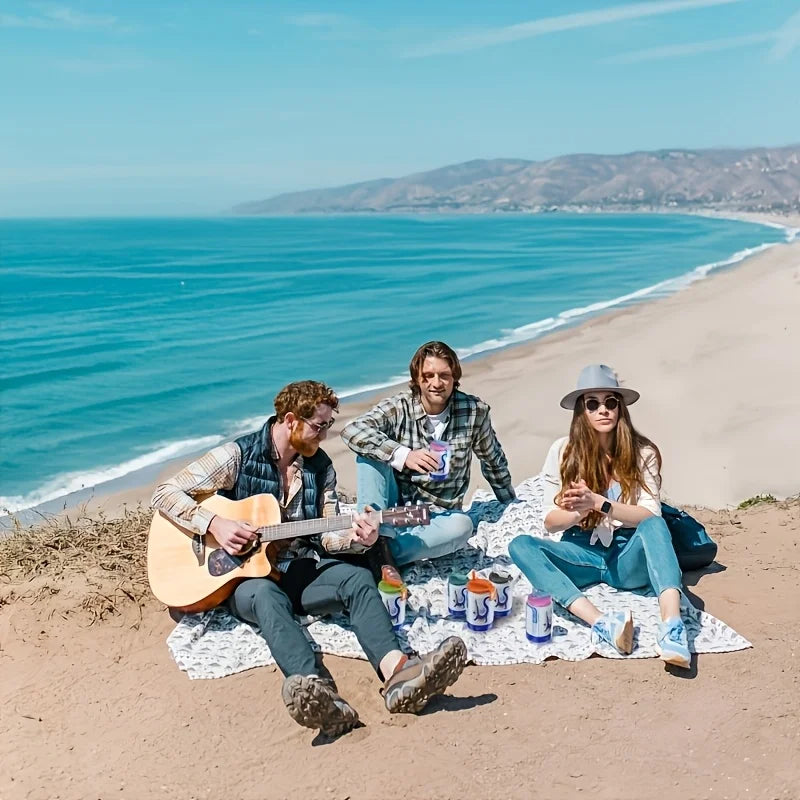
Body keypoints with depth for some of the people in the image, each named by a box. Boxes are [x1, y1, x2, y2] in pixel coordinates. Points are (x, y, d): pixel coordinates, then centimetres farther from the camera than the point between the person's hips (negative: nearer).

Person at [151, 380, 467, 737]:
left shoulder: (321, 466, 8)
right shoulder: (238, 456, -6)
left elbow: (326, 536, 6)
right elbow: (165, 493, -6)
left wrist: (356, 538, -17)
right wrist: (215, 524, -21)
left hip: (301, 567, 4)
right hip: (247, 573, -4)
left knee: (358, 578, -26)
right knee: (268, 596, -38)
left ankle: (397, 674, -51)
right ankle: (317, 693, -64)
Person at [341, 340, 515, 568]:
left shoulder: (475, 411, -7)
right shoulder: (399, 407, -12)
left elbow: (494, 460, 10)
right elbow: (352, 431, -30)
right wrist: (403, 455, -42)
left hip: (439, 515, 0)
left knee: (462, 525, -34)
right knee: (370, 452, -23)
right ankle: (378, 535, -34)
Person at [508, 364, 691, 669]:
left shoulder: (642, 452, -3)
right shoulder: (563, 451, -1)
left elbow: (651, 516, -11)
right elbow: (550, 521, 0)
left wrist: (598, 503, -26)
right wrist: (578, 512, -23)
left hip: (628, 558, -1)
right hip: (582, 555, 1)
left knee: (654, 526, -32)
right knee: (520, 545, -26)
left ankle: (672, 626, -50)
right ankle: (602, 623, -45)